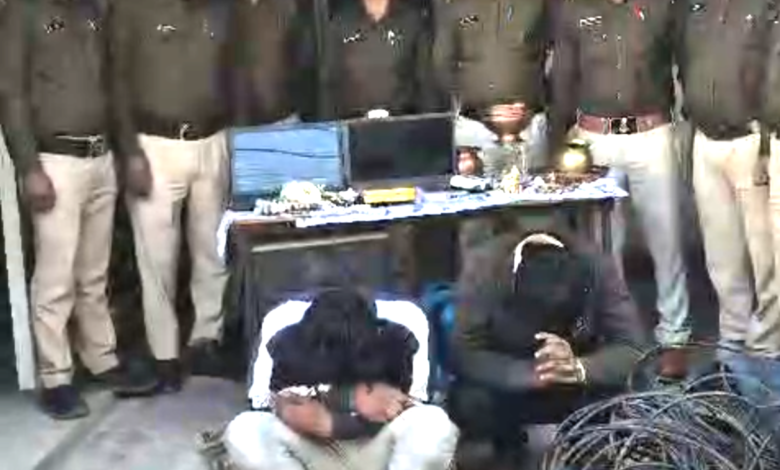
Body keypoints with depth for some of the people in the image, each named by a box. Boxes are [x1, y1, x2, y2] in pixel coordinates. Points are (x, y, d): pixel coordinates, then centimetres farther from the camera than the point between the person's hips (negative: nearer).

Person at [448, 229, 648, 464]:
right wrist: (530, 373, -45)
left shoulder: (597, 267, -27)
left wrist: (578, 368, -45)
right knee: (469, 402, -30)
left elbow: (634, 350, -27)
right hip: (509, 382, 0)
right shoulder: (483, 267, -30)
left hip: (577, 385, 0)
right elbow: (463, 355, -30)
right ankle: (507, 444, 5)